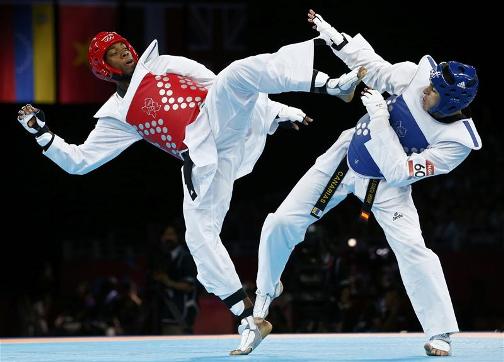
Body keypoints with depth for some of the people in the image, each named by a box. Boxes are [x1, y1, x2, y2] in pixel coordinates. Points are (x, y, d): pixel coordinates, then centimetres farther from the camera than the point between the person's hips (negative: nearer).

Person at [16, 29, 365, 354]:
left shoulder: (164, 65, 17)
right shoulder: (119, 117, 18)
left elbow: (226, 85, 15)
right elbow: (79, 160, 17)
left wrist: (279, 111, 9)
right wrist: (42, 133, 2)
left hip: (222, 120, -2)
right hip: (203, 158, 2)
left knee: (238, 72, -30)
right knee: (200, 236, -11)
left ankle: (334, 85, -40)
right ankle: (248, 320, -2)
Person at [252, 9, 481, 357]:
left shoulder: (457, 142, -29)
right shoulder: (418, 76, -21)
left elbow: (398, 171, -32)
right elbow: (376, 69, -3)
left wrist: (379, 116, -34)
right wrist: (337, 39, -13)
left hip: (386, 185, -4)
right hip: (346, 156, 4)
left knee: (412, 248, -24)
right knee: (280, 225, -1)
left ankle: (440, 335, -9)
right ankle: (263, 302, 23)